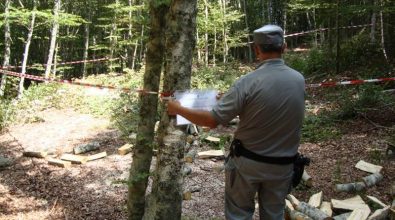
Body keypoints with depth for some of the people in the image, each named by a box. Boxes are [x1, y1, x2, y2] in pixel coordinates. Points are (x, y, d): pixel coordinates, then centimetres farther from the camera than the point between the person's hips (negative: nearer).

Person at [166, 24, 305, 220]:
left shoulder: (248, 82, -21)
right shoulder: (299, 80, -6)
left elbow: (212, 120, -19)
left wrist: (178, 110, -4)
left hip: (248, 162, -3)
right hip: (282, 165, 4)